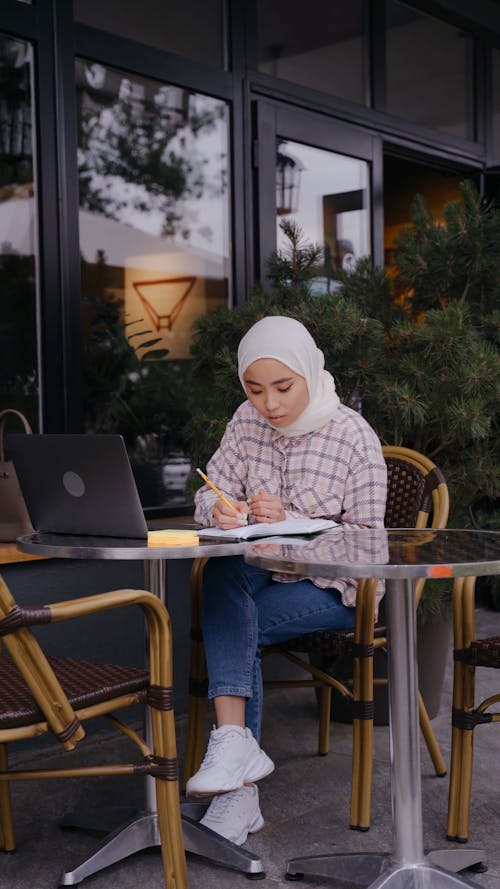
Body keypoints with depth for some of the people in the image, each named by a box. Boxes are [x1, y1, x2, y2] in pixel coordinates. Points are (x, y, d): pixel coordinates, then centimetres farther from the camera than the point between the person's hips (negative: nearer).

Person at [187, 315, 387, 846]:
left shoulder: (354, 437, -12)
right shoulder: (247, 422, 3)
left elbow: (366, 539, -13)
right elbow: (208, 497, 2)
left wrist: (289, 521, -27)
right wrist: (221, 512, -24)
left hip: (336, 586, -4)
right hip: (265, 572, 4)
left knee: (228, 628, -26)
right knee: (222, 569, -31)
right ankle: (237, 750, -40)